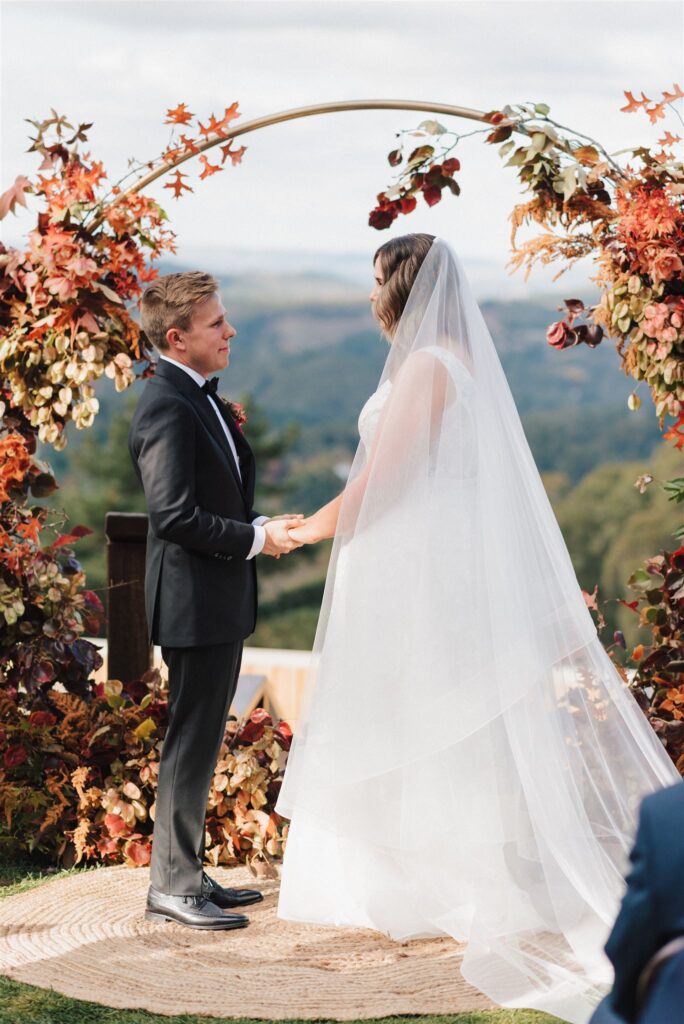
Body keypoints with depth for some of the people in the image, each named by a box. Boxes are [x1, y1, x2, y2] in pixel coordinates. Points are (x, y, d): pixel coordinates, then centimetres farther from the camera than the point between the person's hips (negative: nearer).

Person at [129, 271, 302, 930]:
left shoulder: (200, 399, 14)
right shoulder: (167, 407, -18)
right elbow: (175, 515, -24)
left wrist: (260, 528, 5)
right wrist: (255, 539, -16)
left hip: (221, 603, 10)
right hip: (195, 604, -10)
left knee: (201, 744, 16)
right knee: (190, 746, -3)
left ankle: (187, 873, 25)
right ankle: (171, 888, 6)